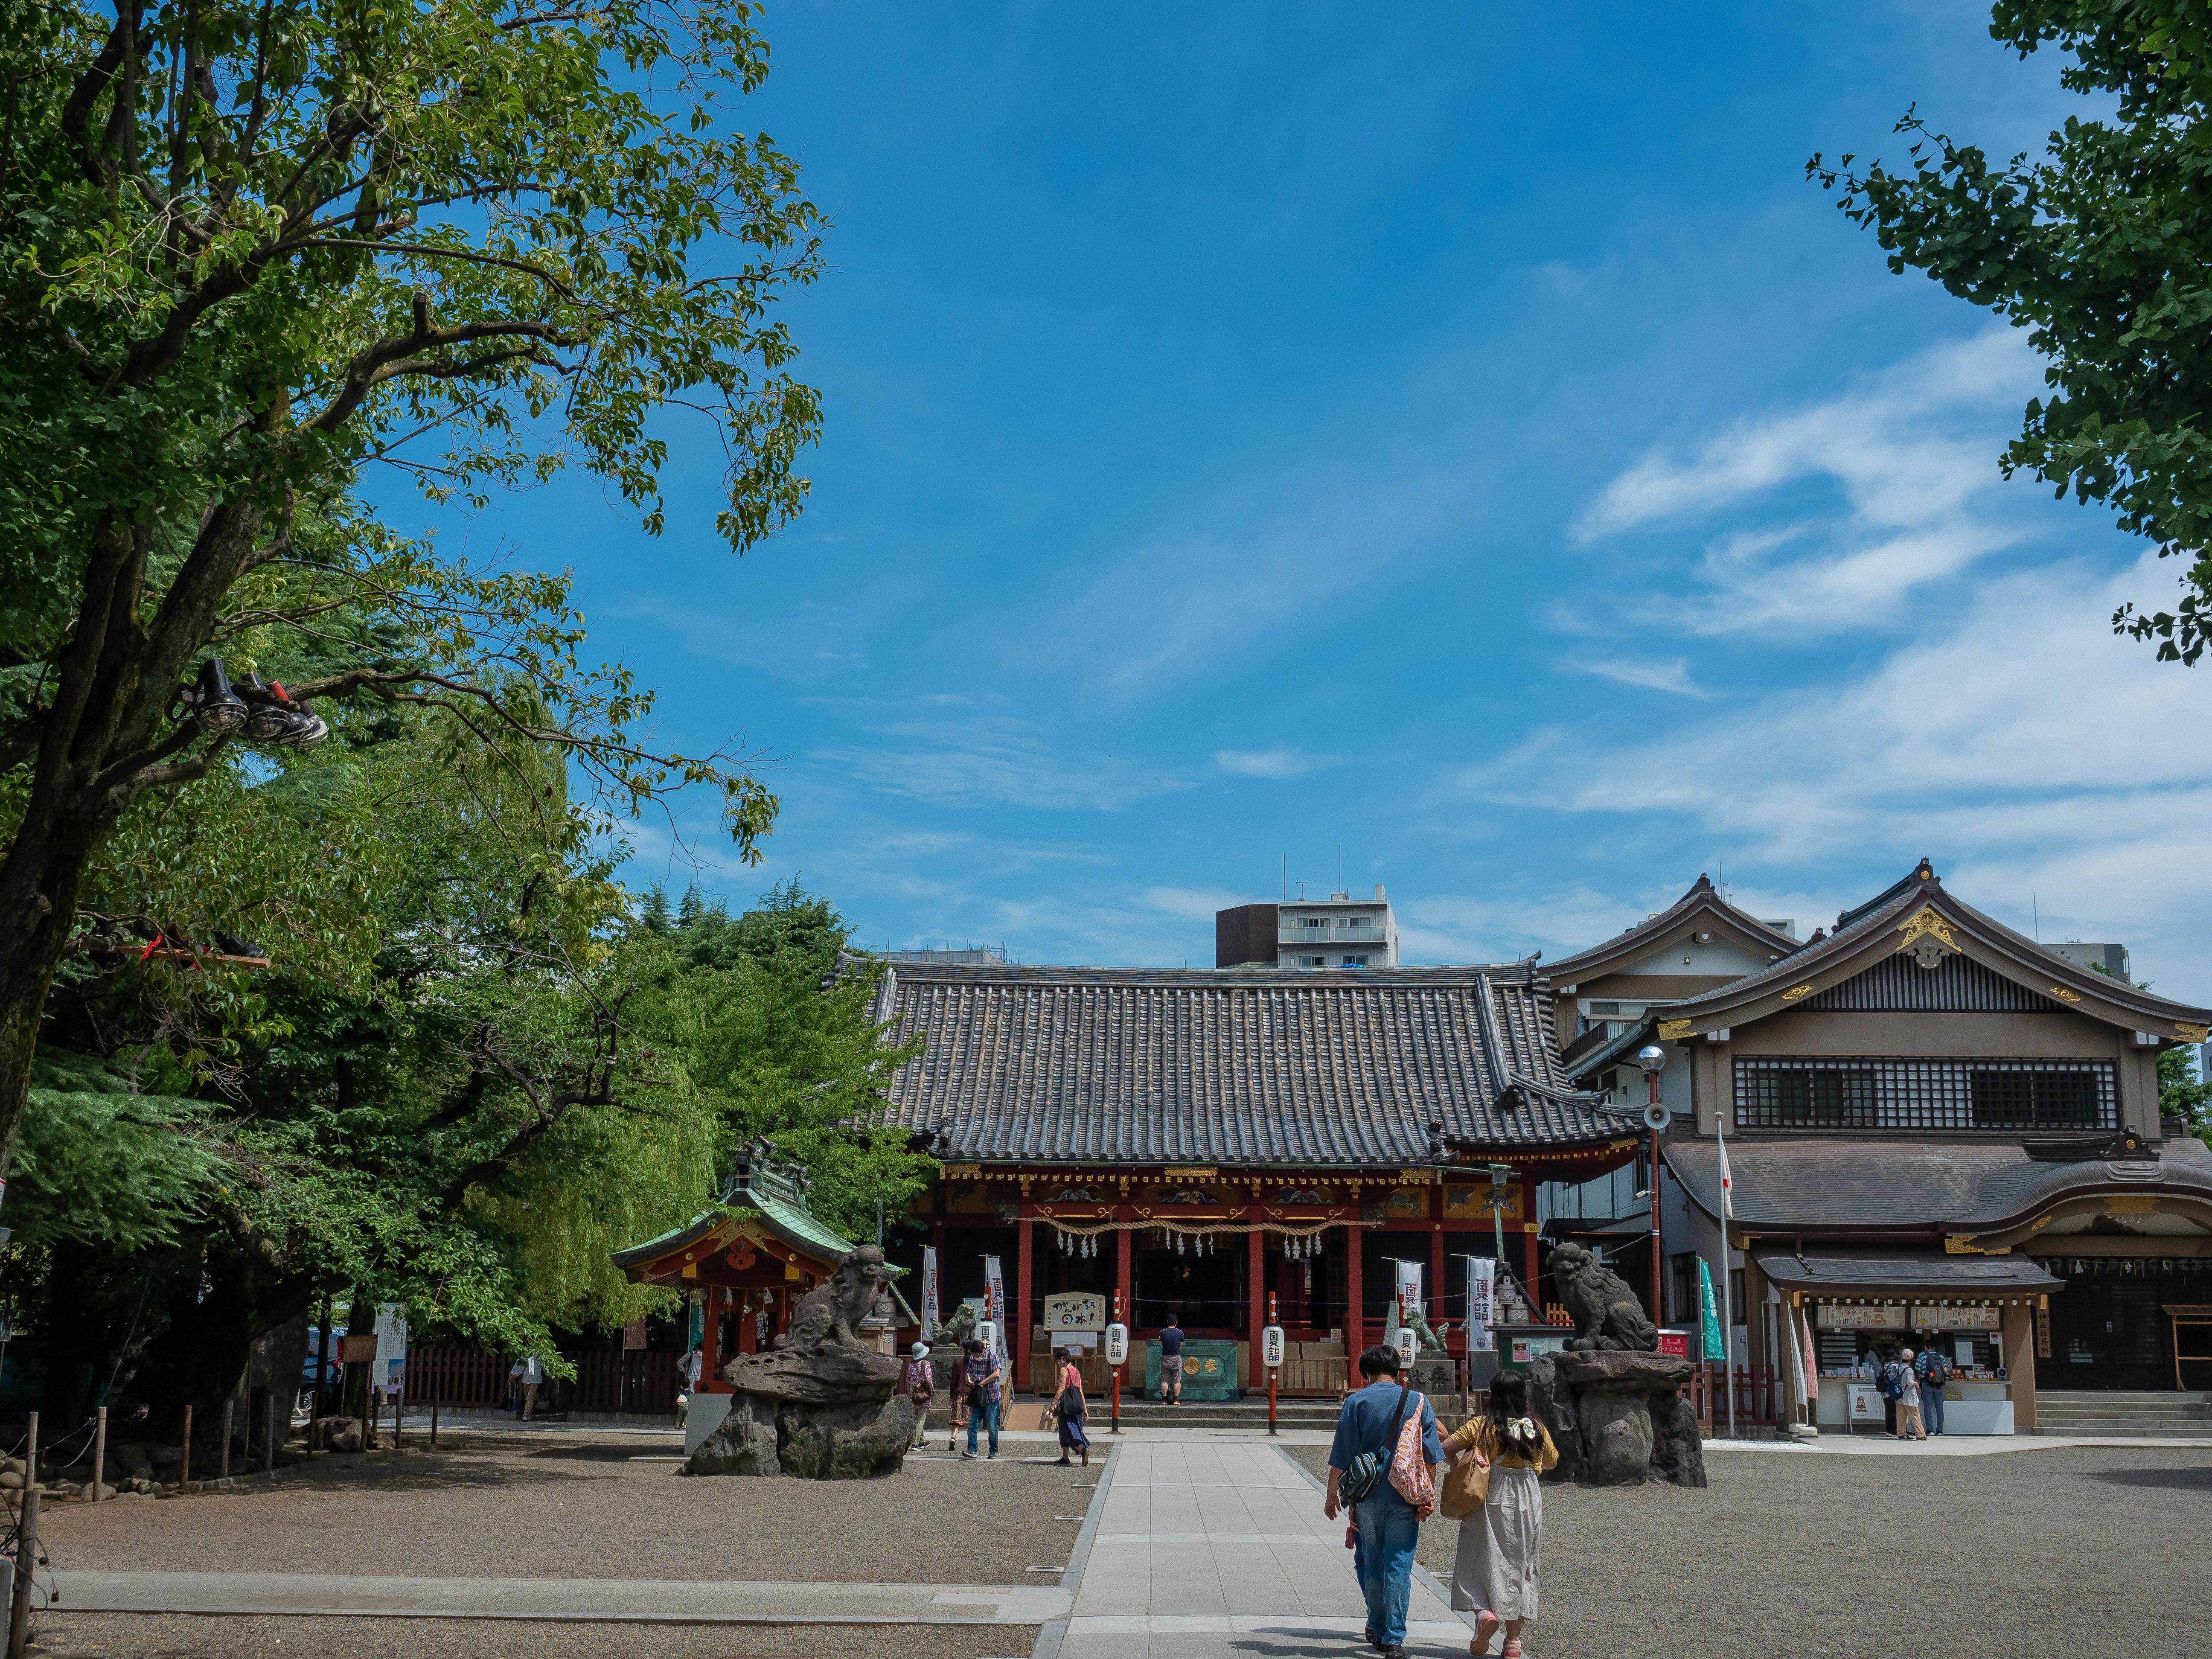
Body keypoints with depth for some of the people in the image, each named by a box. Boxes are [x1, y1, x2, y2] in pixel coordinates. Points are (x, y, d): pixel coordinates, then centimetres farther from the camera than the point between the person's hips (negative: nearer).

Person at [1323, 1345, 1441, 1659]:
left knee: (1370, 1563, 16)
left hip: (1367, 1496, 0)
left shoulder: (1356, 1402, -3)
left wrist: (1332, 1494, 6)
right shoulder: (1418, 1402, 2)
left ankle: (1378, 1628, 26)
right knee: (1399, 1567, 2)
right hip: (1405, 1498, 0)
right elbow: (1431, 1457, 0)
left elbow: (1341, 1456, -3)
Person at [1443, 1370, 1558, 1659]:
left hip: (1490, 1502, -2)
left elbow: (1445, 1449, -10)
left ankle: (1484, 1613, -18)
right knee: (1520, 1567, 10)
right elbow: (1552, 1462, 16)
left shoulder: (1480, 1425, -7)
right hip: (1528, 1505, 3)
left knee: (1480, 1561, 8)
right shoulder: (1537, 1430, 0)